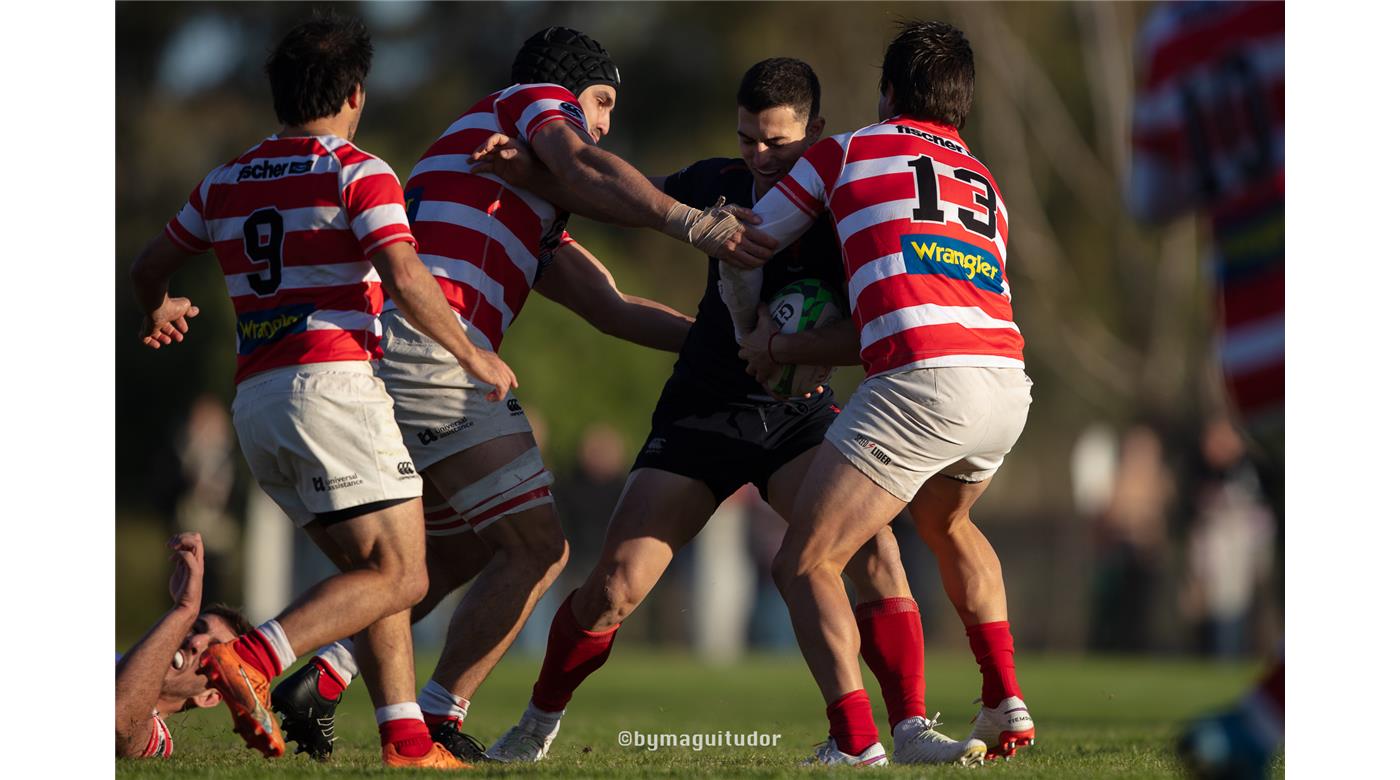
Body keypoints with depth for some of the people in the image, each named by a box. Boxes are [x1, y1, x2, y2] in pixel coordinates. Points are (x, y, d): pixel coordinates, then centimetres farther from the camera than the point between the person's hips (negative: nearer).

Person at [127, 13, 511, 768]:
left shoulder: (225, 183, 16)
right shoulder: (358, 174, -3)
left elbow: (150, 266, 27)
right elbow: (405, 279, -15)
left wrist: (161, 311, 49)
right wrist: (470, 353, -2)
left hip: (254, 400, 7)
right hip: (330, 386, -7)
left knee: (374, 571, 13)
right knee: (397, 575, -10)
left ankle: (405, 737, 1)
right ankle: (253, 657, -28)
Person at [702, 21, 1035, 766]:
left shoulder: (846, 152, 14)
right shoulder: (985, 186, 29)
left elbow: (741, 248, 20)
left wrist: (752, 339, 39)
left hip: (920, 382, -6)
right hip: (1007, 382, 6)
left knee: (805, 565, 1)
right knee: (947, 524, 35)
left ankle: (855, 741, -15)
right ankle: (1006, 706, 26)